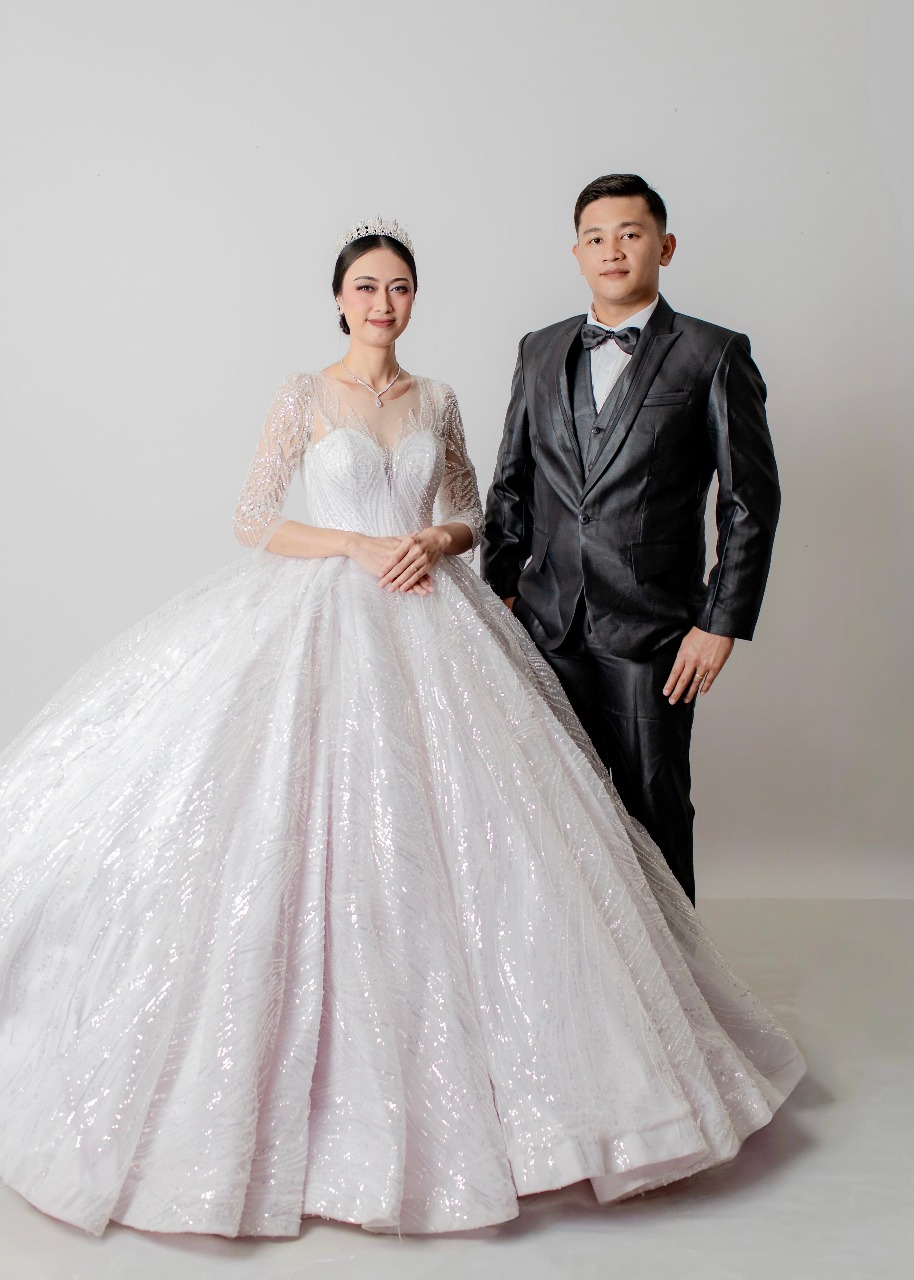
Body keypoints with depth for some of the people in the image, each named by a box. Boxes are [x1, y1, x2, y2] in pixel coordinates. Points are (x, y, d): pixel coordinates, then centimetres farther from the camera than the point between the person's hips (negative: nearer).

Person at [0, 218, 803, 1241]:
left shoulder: (436, 401, 12)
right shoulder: (305, 396, 2)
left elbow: (470, 512, 16)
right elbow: (253, 520, -2)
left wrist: (434, 540, -6)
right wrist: (363, 546, -12)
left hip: (429, 621, 4)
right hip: (325, 620, -3)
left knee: (441, 828, 1)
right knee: (321, 821, -6)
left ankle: (443, 1064, 16)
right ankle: (324, 1068, 10)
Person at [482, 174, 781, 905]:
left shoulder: (713, 356, -1)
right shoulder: (541, 352, 12)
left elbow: (752, 501, -3)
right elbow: (511, 483, 16)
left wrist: (722, 623, -8)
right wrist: (499, 589, 9)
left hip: (652, 632, -3)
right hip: (549, 626, 4)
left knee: (654, 806, 6)